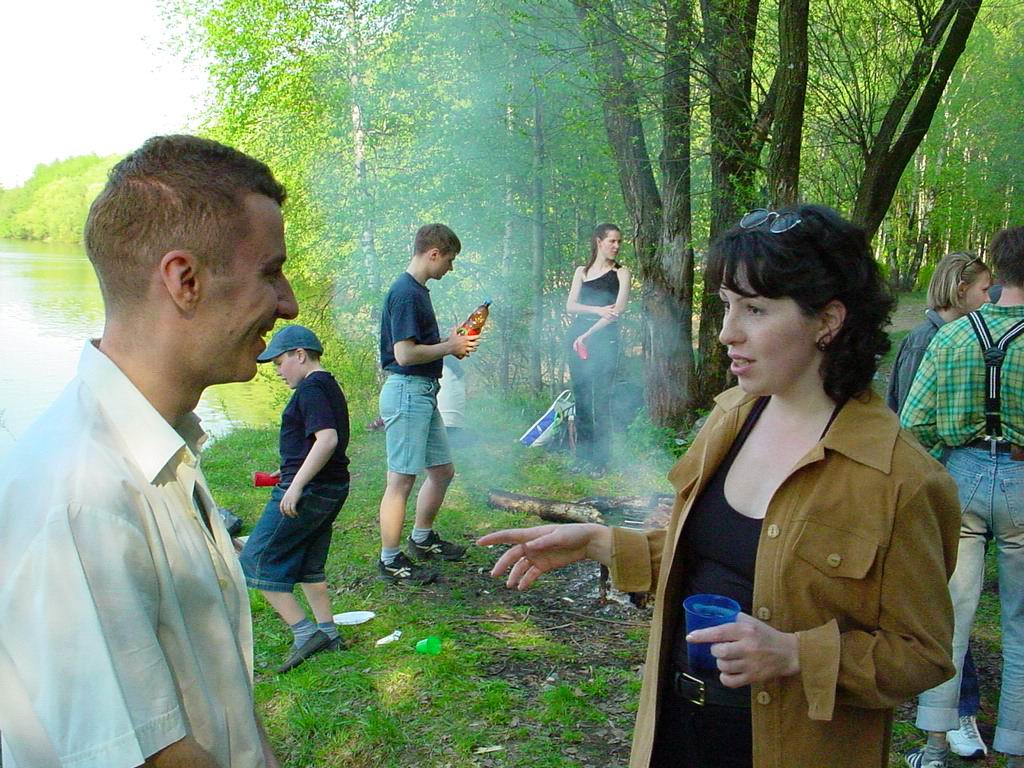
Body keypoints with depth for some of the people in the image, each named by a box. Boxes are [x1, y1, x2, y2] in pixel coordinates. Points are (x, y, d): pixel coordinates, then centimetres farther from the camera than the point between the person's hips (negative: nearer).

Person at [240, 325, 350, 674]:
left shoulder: (310, 389, -15)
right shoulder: (329, 386, 15)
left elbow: (327, 439, -27)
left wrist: (296, 485, -26)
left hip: (307, 490, -10)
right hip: (332, 488, 10)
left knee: (256, 561, -2)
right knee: (307, 564, 20)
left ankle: (304, 632, -3)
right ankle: (327, 632, 24)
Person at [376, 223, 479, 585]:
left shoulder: (417, 290, 15)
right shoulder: (405, 293, -17)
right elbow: (405, 353, -23)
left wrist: (451, 342, 10)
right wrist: (449, 347, -12)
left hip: (424, 392, 10)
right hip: (406, 392, -10)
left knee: (443, 470, 18)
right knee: (401, 480, -3)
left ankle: (422, 539, 34)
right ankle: (390, 561, 8)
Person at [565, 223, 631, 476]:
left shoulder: (621, 273, 3)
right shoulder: (582, 271, 14)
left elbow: (619, 309, -8)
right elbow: (570, 306, 5)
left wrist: (588, 335, -13)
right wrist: (598, 310, -13)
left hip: (605, 339, -4)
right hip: (578, 337, 4)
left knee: (601, 400, -6)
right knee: (581, 398, 5)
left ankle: (601, 459, 0)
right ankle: (583, 455, 13)